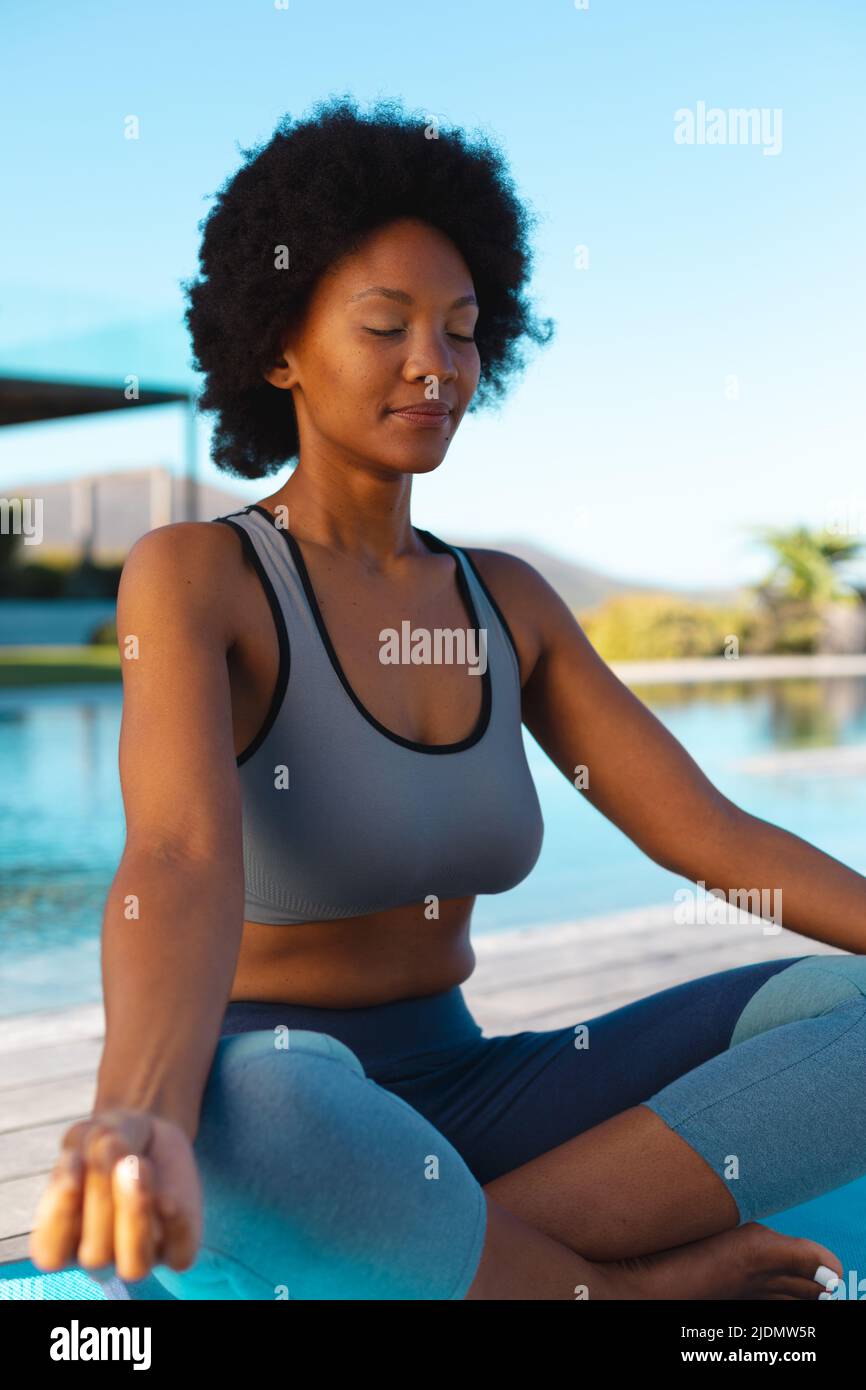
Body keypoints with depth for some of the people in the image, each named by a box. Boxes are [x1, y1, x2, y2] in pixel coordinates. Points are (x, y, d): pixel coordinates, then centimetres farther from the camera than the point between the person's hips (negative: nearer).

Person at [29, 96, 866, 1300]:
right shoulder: (194, 575, -10)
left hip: (459, 1112, 5)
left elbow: (712, 835, 1)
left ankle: (425, 1257, -19)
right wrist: (139, 1128, -49)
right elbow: (183, 862, -29)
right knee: (249, 1111, -43)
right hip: (276, 1132, -5)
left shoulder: (504, 603, 8)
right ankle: (629, 1284, -16)